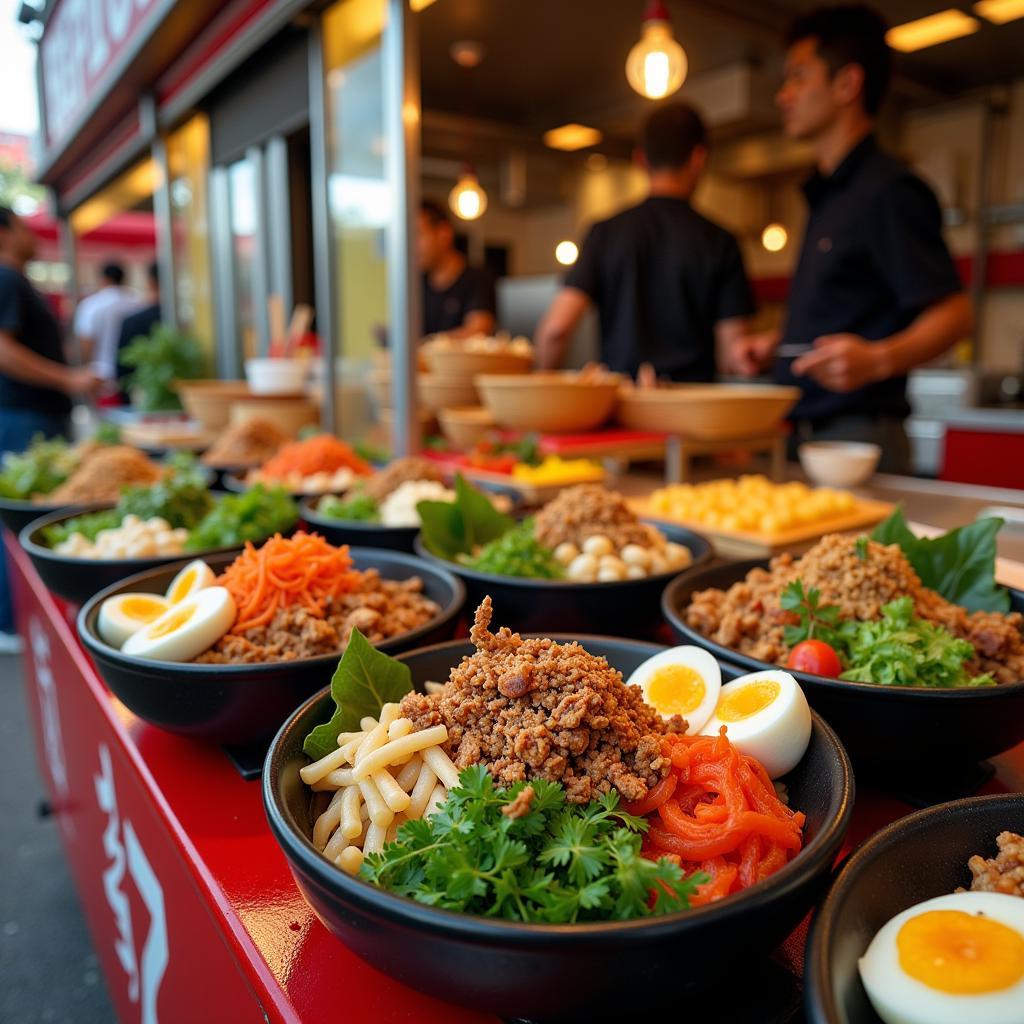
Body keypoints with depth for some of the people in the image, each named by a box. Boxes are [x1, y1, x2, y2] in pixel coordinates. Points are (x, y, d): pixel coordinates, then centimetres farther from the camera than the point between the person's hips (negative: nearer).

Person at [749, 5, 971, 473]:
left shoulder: (888, 191, -10)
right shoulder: (827, 196, 18)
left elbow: (952, 313, -17)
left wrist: (879, 359, -34)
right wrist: (778, 346, 21)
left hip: (857, 437, -8)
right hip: (803, 433, 8)